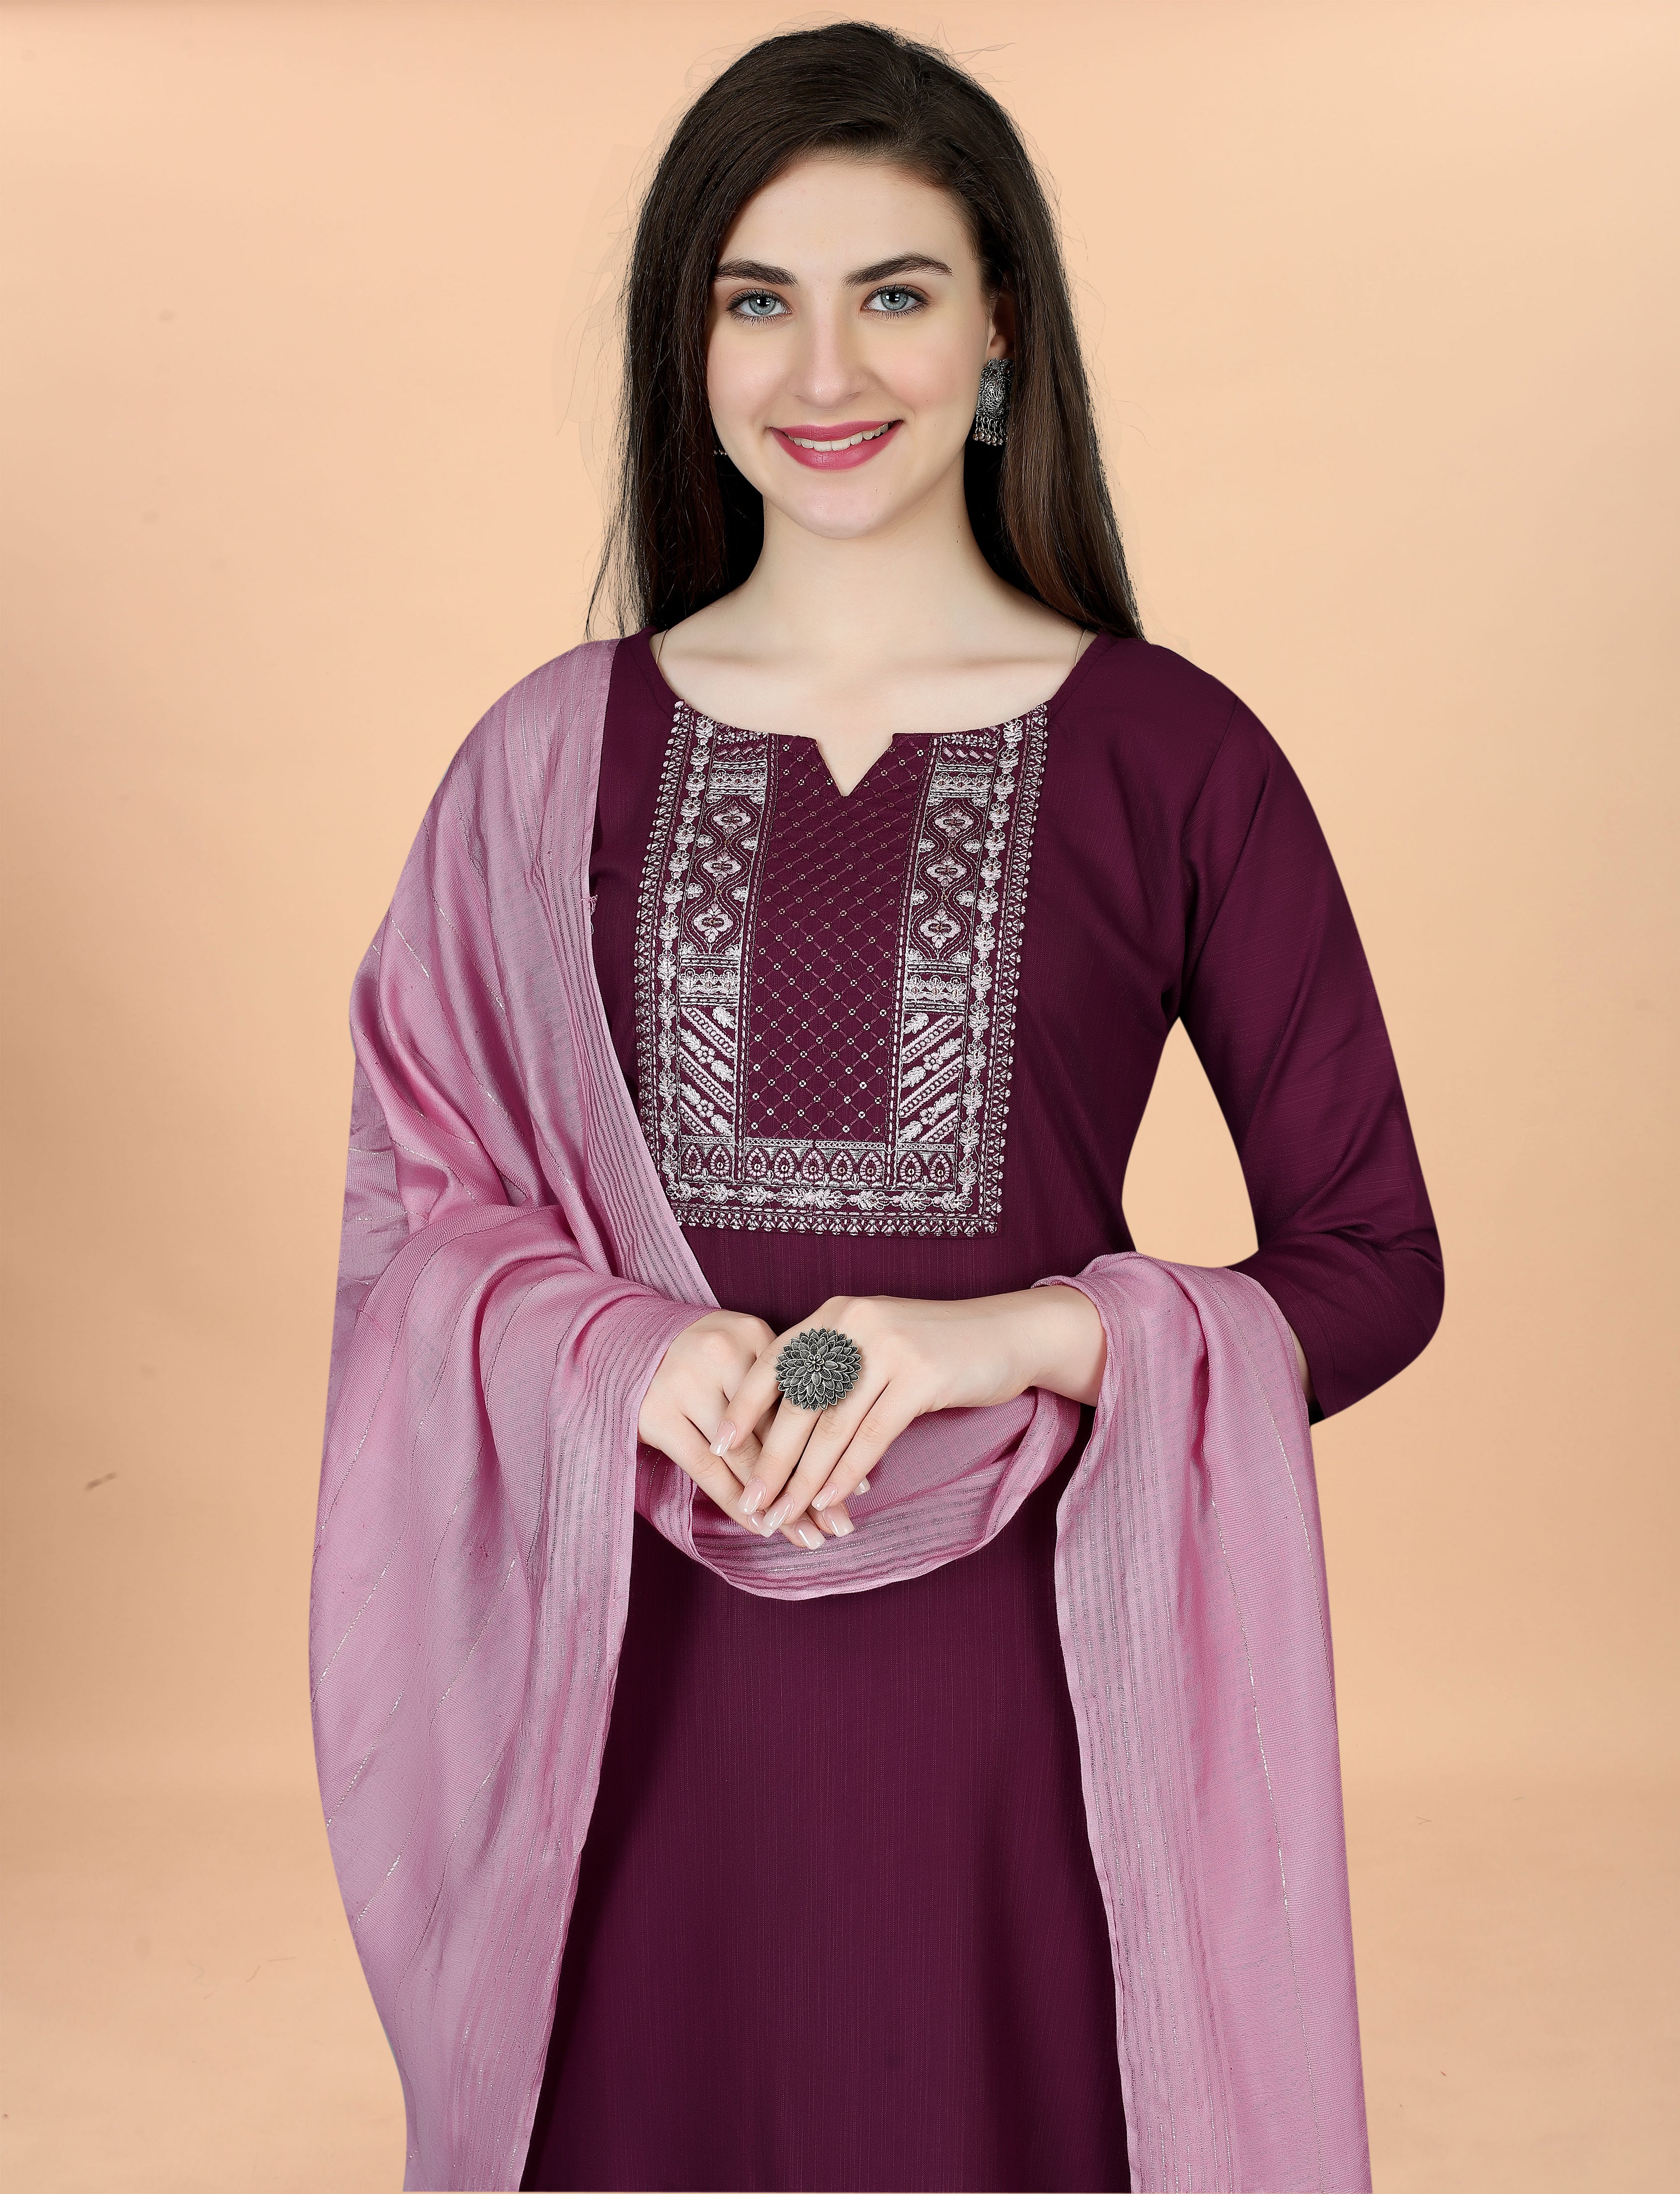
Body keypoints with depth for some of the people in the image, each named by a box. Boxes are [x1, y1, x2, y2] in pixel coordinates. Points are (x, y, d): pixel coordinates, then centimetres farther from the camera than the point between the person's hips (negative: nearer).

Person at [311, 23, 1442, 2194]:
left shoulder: (1173, 758, -4)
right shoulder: (566, 752, 2)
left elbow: (1373, 1267, -1)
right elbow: (416, 1213, 6)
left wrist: (1006, 1335, -16)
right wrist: (632, 1353, -14)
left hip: (1028, 1641, -1)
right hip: (657, 1670, 2)